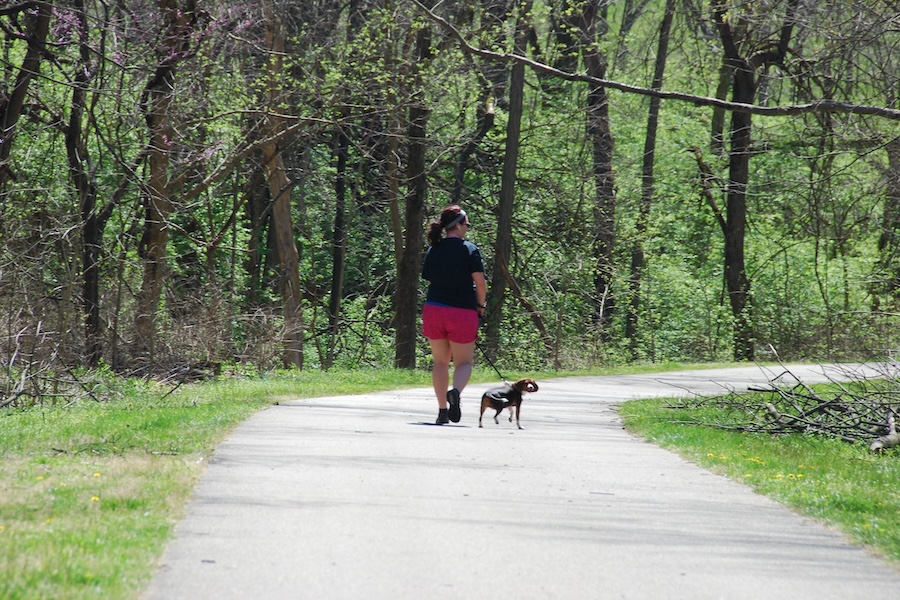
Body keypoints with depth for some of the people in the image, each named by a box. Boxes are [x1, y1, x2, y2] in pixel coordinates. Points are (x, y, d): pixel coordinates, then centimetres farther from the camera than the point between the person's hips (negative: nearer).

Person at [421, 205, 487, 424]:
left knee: (440, 361, 13)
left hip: (434, 309, 4)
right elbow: (480, 282, -10)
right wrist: (480, 305, 4)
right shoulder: (469, 249, -6)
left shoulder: (433, 250, 8)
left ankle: (442, 410, 8)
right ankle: (455, 391, -25)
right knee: (464, 362, 5)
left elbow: (429, 279, 11)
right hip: (463, 312, -4)